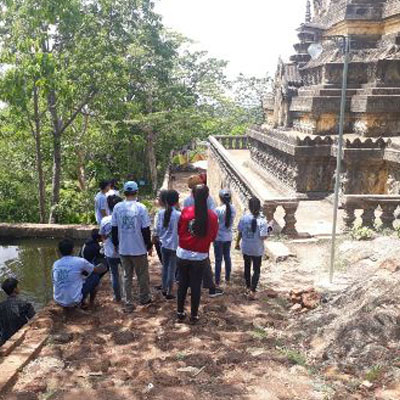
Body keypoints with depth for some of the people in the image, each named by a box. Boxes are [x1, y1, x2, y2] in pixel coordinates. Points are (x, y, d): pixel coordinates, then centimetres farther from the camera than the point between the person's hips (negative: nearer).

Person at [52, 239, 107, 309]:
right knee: (95, 276, 10)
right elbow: (97, 270, 7)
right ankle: (92, 303, 22)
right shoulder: (80, 261, -10)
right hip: (74, 301, -5)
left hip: (58, 302, 5)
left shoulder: (55, 264, 4)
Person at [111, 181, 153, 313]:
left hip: (123, 249, 3)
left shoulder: (117, 207, -3)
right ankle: (144, 298, 31)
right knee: (142, 275, 16)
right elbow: (146, 230, -11)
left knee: (127, 276, 13)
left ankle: (128, 304, 15)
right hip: (139, 249, -3)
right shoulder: (141, 208, -13)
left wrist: (116, 244, 17)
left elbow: (114, 229, 4)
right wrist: (150, 246, 1)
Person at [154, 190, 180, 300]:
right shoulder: (178, 214, -17)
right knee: (172, 269, 6)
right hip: (174, 246, -5)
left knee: (165, 267, 18)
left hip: (164, 245, 5)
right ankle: (170, 292, 13)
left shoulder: (161, 213, -3)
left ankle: (164, 289, 29)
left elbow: (157, 229, 3)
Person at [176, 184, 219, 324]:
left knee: (182, 283, 16)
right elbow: (213, 237, 0)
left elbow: (179, 231, 1)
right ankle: (194, 315, 20)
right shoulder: (212, 216, -11)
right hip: (200, 256, -1)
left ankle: (180, 312, 27)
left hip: (183, 254, 1)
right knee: (196, 286, 10)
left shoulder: (185, 211, -11)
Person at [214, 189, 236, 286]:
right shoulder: (233, 209, -4)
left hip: (219, 238, -5)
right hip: (228, 237, 5)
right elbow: (231, 222, 5)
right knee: (227, 257, 17)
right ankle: (227, 278, 29)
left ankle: (217, 281, 11)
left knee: (218, 259, 4)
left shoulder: (218, 210, -19)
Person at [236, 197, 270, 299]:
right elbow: (263, 237, -20)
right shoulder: (262, 221, -19)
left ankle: (248, 287, 34)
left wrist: (238, 243, 14)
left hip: (246, 248, 3)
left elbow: (240, 232, -1)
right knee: (256, 270, 11)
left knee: (247, 267, 21)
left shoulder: (244, 218, -10)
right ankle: (252, 290, 1)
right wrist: (268, 232, -1)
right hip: (257, 250, -3)